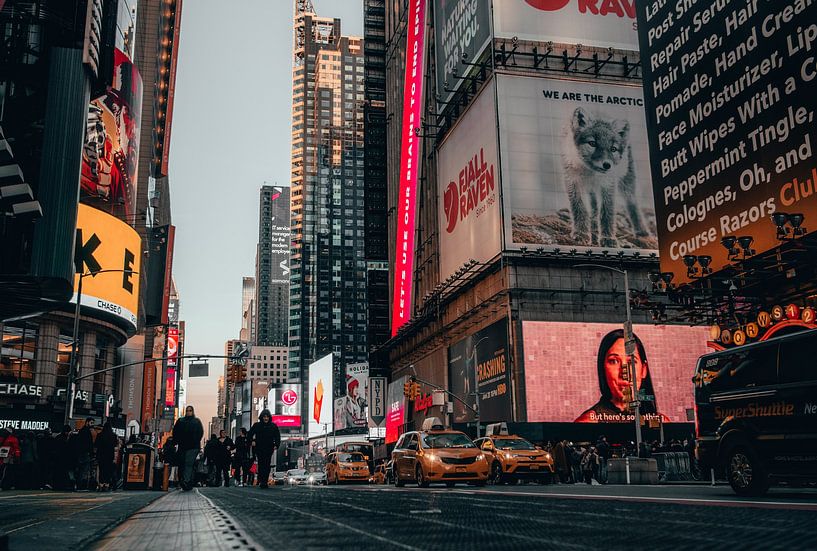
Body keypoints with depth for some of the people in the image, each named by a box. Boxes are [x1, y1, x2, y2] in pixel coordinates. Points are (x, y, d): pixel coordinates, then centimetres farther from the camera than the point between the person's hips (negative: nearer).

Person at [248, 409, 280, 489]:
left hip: (269, 449, 1)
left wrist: (276, 445, 2)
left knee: (267, 465, -1)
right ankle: (261, 481, -12)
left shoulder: (273, 426, 7)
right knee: (261, 464, -10)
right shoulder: (257, 425, 5)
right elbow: (250, 435, 13)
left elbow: (277, 436, 13)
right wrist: (251, 442, -1)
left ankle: (265, 481, 3)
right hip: (259, 449, -1)